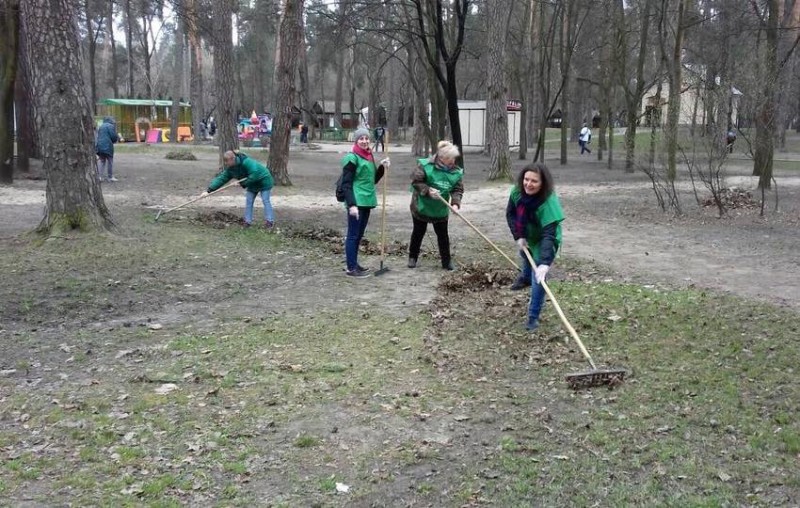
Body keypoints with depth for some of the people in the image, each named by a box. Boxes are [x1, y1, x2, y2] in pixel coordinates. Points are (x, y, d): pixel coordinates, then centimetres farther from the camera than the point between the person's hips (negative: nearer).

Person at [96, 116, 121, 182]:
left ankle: (99, 176, 3)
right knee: (110, 161, 0)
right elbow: (113, 136, -13)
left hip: (99, 146, 7)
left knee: (101, 161, 12)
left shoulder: (101, 126, 19)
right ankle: (110, 177, 2)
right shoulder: (110, 126, -5)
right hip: (107, 146, -7)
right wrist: (118, 138, 10)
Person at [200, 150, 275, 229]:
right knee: (248, 201, 3)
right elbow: (221, 179, -12)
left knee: (265, 201, -6)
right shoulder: (230, 169, -9)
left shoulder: (246, 162, -34)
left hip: (263, 180, -8)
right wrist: (208, 191, -19)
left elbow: (254, 174, -38)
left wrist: (243, 184, -29)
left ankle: (270, 221, 1)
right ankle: (247, 221, 8)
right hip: (252, 183, 8)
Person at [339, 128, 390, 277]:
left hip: (366, 201, 8)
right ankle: (351, 268, 1)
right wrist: (351, 204, -22)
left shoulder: (369, 157, 13)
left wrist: (382, 168, 5)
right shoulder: (352, 158, -11)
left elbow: (373, 180, 21)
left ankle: (353, 264, 23)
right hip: (356, 202, -8)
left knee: (359, 235, 14)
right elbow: (346, 184, -15)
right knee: (353, 235, -3)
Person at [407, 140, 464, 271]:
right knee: (418, 232, 12)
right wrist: (428, 190, -31)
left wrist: (455, 202, -25)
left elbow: (458, 189, -8)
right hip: (421, 206, -3)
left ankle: (446, 260, 20)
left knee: (443, 234, 9)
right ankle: (413, 257, 28)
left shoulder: (455, 172, -9)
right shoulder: (425, 165, -21)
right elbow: (415, 181, -20)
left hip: (441, 210, 3)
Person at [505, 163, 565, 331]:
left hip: (543, 242, -6)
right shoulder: (517, 192, -25)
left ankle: (533, 317, 9)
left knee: (538, 280, -9)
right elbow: (510, 213, -12)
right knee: (525, 256, 36)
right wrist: (518, 237, -23)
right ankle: (526, 278, 70)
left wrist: (545, 263, -56)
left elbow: (549, 235, -48)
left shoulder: (548, 203, -43)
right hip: (527, 237, 7)